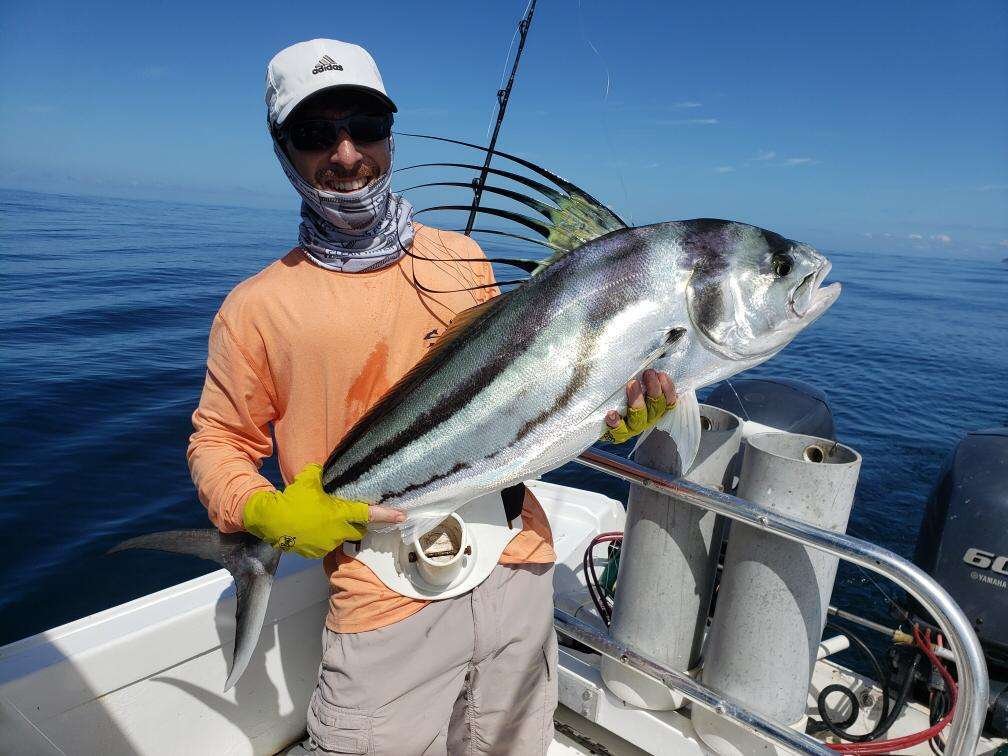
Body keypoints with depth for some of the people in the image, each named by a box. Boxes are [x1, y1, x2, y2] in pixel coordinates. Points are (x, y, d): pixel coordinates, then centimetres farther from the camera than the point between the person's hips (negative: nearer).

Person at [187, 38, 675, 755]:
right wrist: (268, 514, -15)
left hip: (518, 568, 4)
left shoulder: (461, 257, 5)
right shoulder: (258, 306, -4)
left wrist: (604, 416, -2)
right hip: (387, 604, -3)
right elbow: (219, 440, 5)